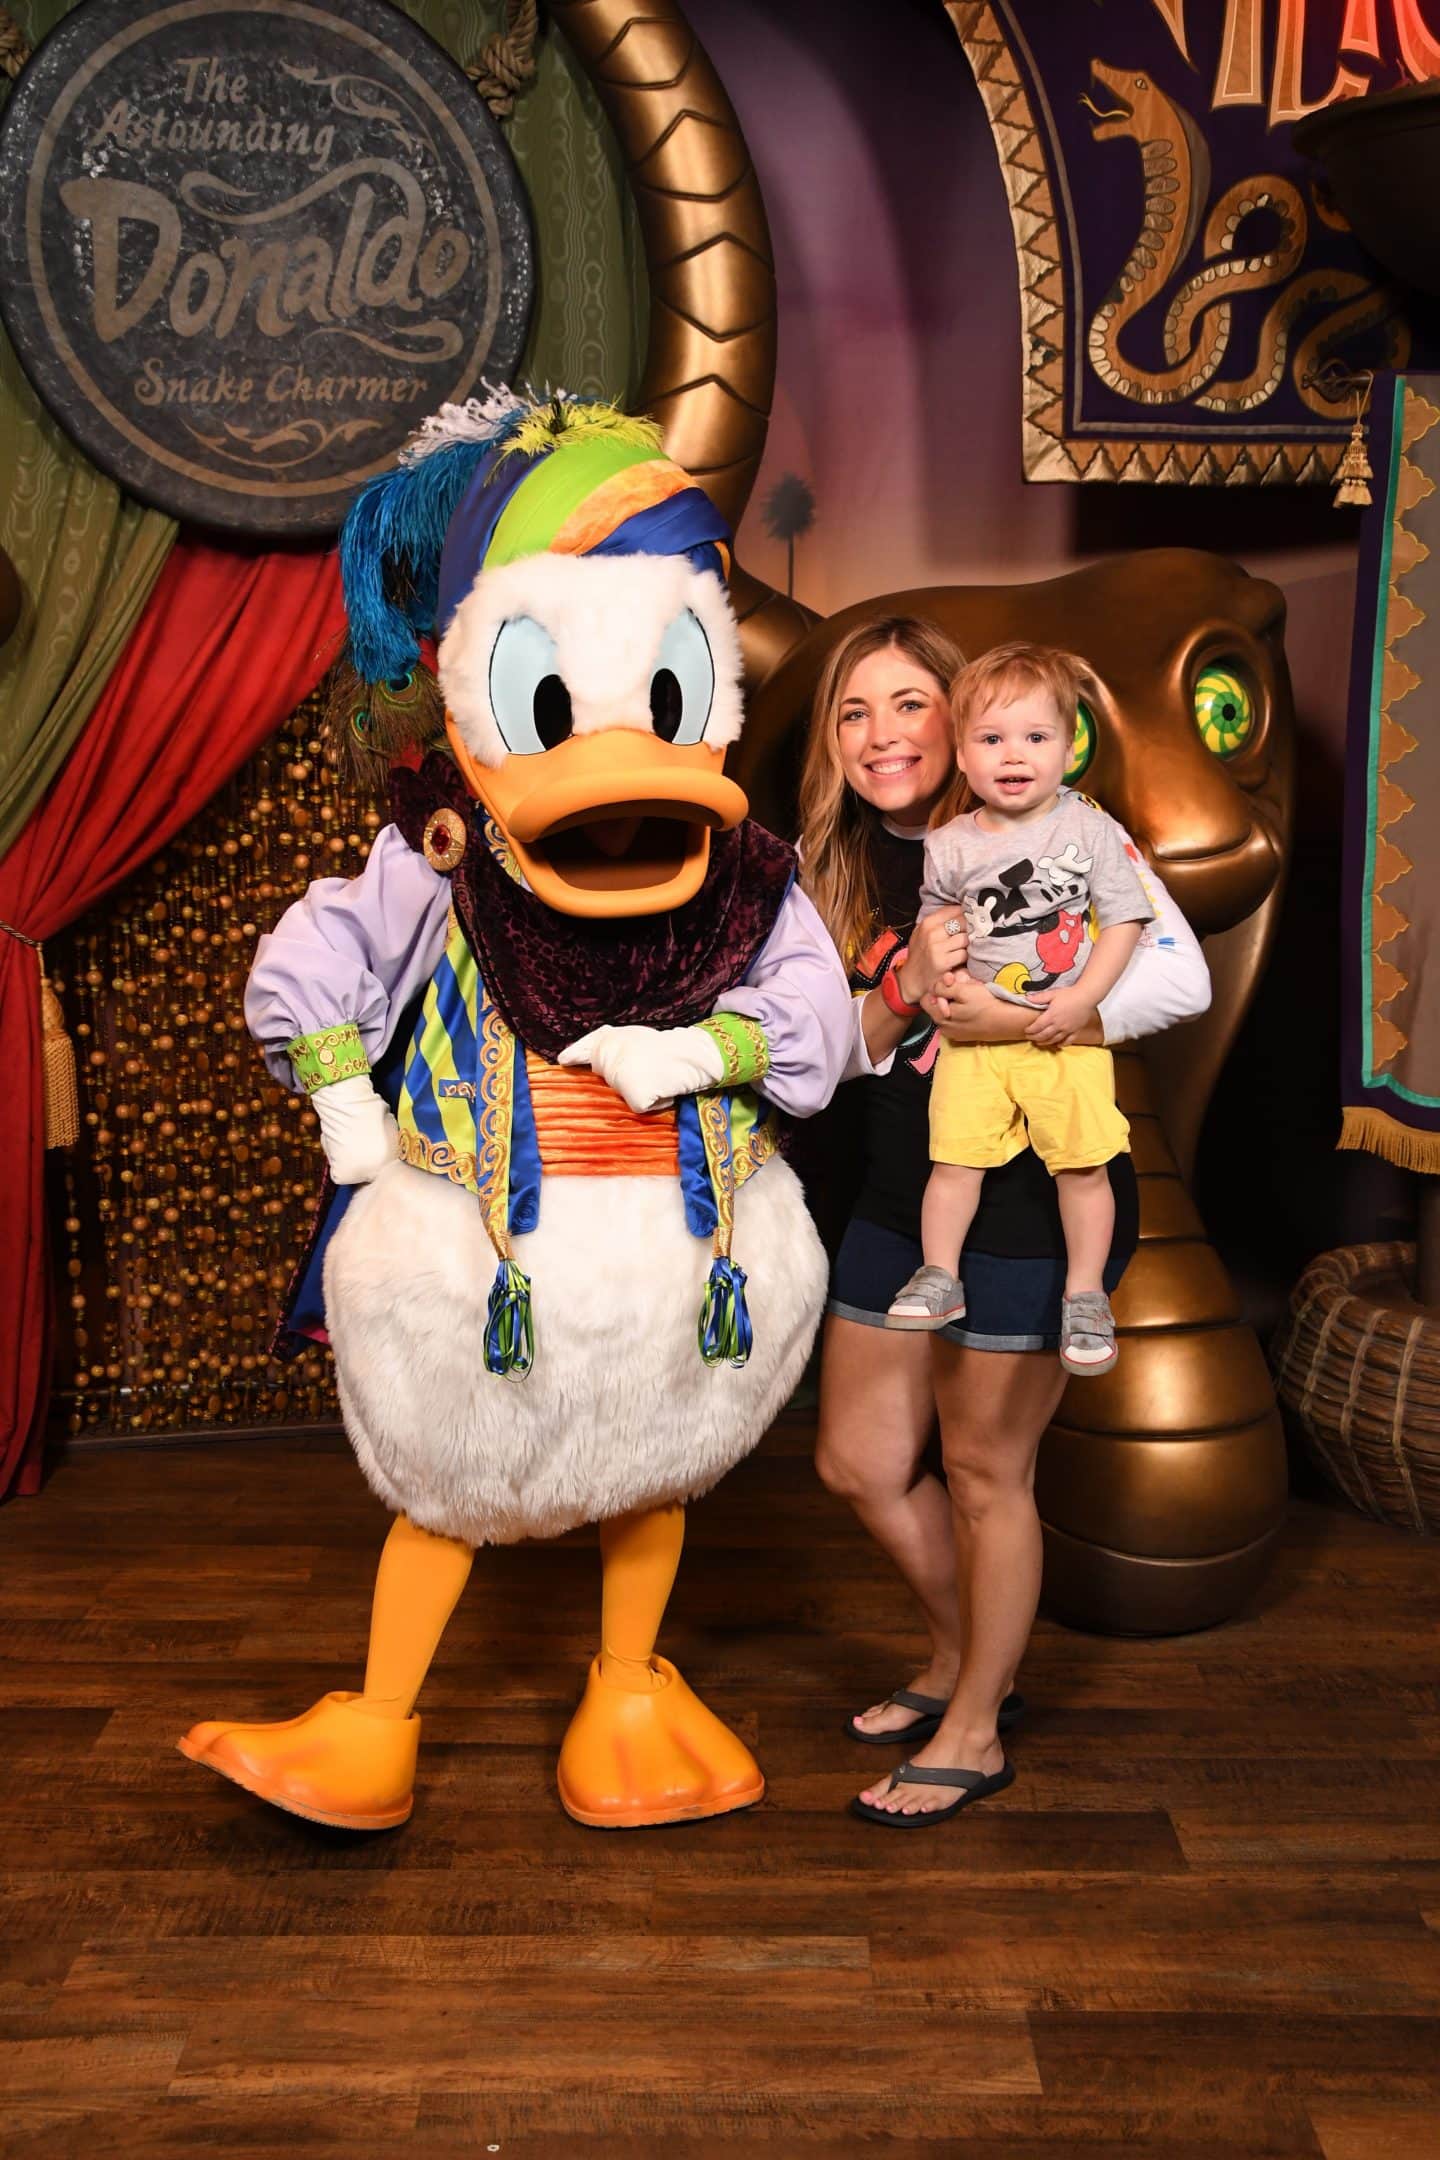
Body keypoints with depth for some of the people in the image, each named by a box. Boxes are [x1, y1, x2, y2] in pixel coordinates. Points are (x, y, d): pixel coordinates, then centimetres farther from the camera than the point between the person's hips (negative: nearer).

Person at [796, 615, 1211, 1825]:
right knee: (860, 1464, 13)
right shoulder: (835, 864, 5)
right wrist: (903, 997, -20)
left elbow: (1180, 974, -21)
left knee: (984, 1470, 6)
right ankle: (965, 1662, 39)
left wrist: (1021, 1020, -28)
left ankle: (974, 1731, 28)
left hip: (1034, 1191, -6)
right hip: (899, 1192, 7)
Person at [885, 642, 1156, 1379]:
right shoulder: (950, 845, 0)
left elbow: (1125, 919, -7)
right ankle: (939, 1278, 19)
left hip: (1069, 1033, -2)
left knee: (1081, 1165, 1)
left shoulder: (1090, 829, -7)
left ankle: (1085, 1295, 17)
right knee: (954, 1155, 3)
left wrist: (1081, 999, -15)